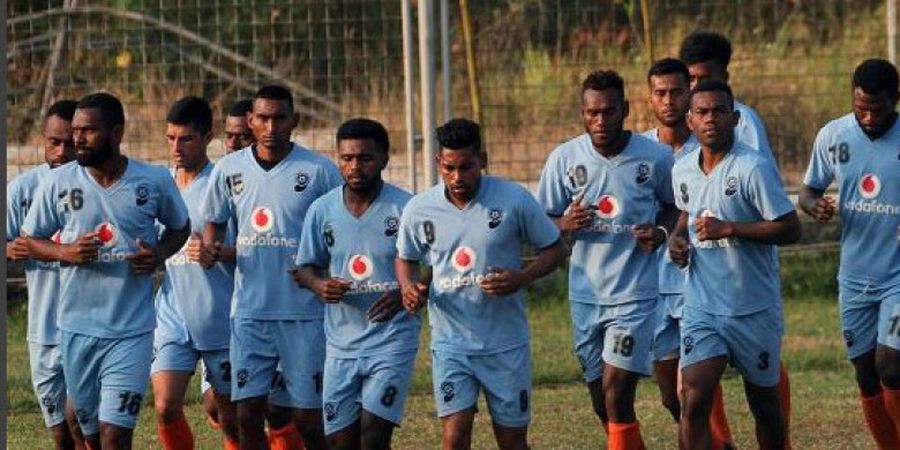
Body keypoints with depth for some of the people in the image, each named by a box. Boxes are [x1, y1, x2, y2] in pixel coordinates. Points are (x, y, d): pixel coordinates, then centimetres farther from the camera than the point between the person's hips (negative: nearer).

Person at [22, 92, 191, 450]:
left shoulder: (155, 181, -3)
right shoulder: (59, 183, -2)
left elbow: (180, 228, 15)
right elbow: (30, 239, 9)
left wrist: (159, 254, -7)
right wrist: (65, 252, -12)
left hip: (132, 330, -2)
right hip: (77, 328, 2)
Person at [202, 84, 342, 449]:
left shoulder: (319, 171, -3)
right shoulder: (229, 169, 6)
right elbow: (214, 223, 19)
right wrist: (210, 247, -2)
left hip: (305, 313, -3)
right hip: (249, 311, 3)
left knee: (307, 419, -1)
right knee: (248, 415, -1)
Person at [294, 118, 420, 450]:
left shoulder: (405, 208, -8)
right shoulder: (322, 210, 3)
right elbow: (305, 268, 12)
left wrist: (404, 294, -21)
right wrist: (320, 285, -11)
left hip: (392, 340, -4)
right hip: (341, 343, 4)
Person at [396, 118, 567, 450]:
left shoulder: (514, 200, -9)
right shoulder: (419, 210, -2)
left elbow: (554, 249, 1)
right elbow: (406, 258, 16)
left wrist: (522, 278, -18)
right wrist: (408, 287, -6)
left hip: (506, 344, 0)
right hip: (450, 343, 1)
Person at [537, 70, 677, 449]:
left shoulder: (655, 158, -6)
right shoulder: (564, 158, -2)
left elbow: (674, 205, 11)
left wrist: (661, 232, -10)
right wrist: (566, 224, -16)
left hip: (636, 293, -3)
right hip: (585, 294, 3)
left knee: (616, 393, -15)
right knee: (603, 405, 9)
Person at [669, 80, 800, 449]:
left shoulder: (754, 168, -14)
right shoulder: (682, 171, 5)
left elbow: (790, 229, -16)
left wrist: (728, 229, -22)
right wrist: (677, 237, 6)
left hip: (755, 308, -3)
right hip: (701, 307, 3)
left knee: (763, 401, 12)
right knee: (693, 404, -13)